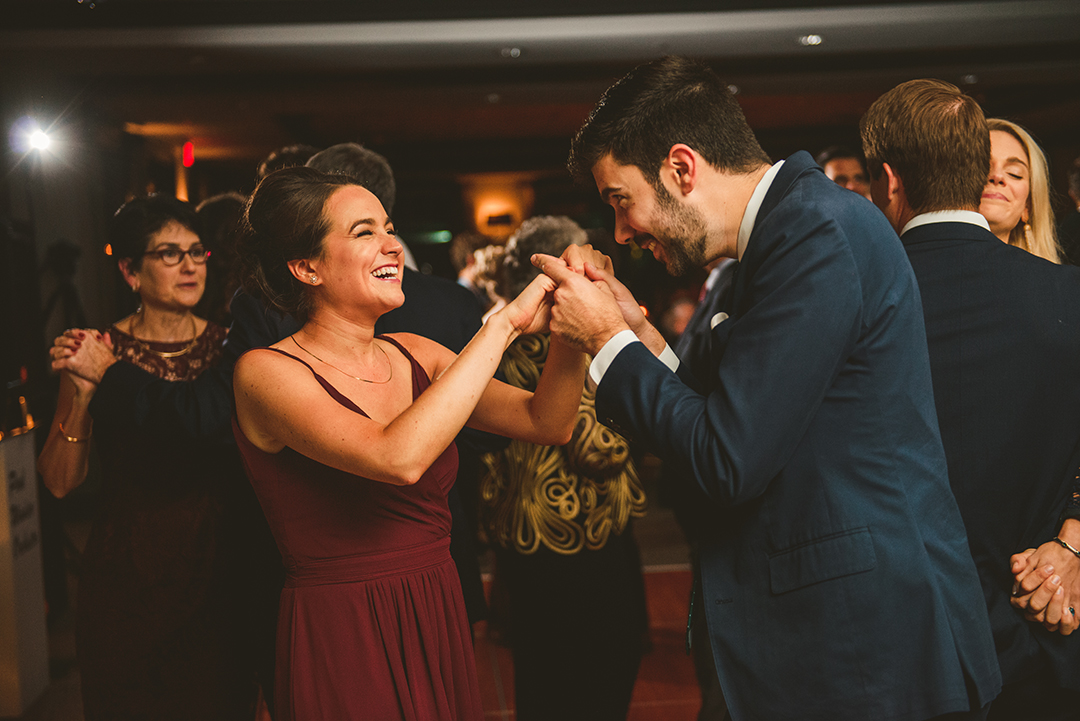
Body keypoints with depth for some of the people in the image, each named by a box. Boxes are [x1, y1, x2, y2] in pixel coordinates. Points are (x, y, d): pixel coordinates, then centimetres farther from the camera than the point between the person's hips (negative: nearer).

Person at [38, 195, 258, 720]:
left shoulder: (229, 349, 1)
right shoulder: (100, 351, -4)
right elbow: (59, 482, -7)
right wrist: (81, 395, -19)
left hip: (216, 572, 2)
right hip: (127, 576, -1)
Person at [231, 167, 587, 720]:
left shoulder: (412, 356, 4)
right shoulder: (265, 372, -14)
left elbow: (547, 423, 0)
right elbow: (399, 458, -30)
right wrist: (504, 324, -25)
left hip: (440, 631, 6)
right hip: (342, 647, -6)